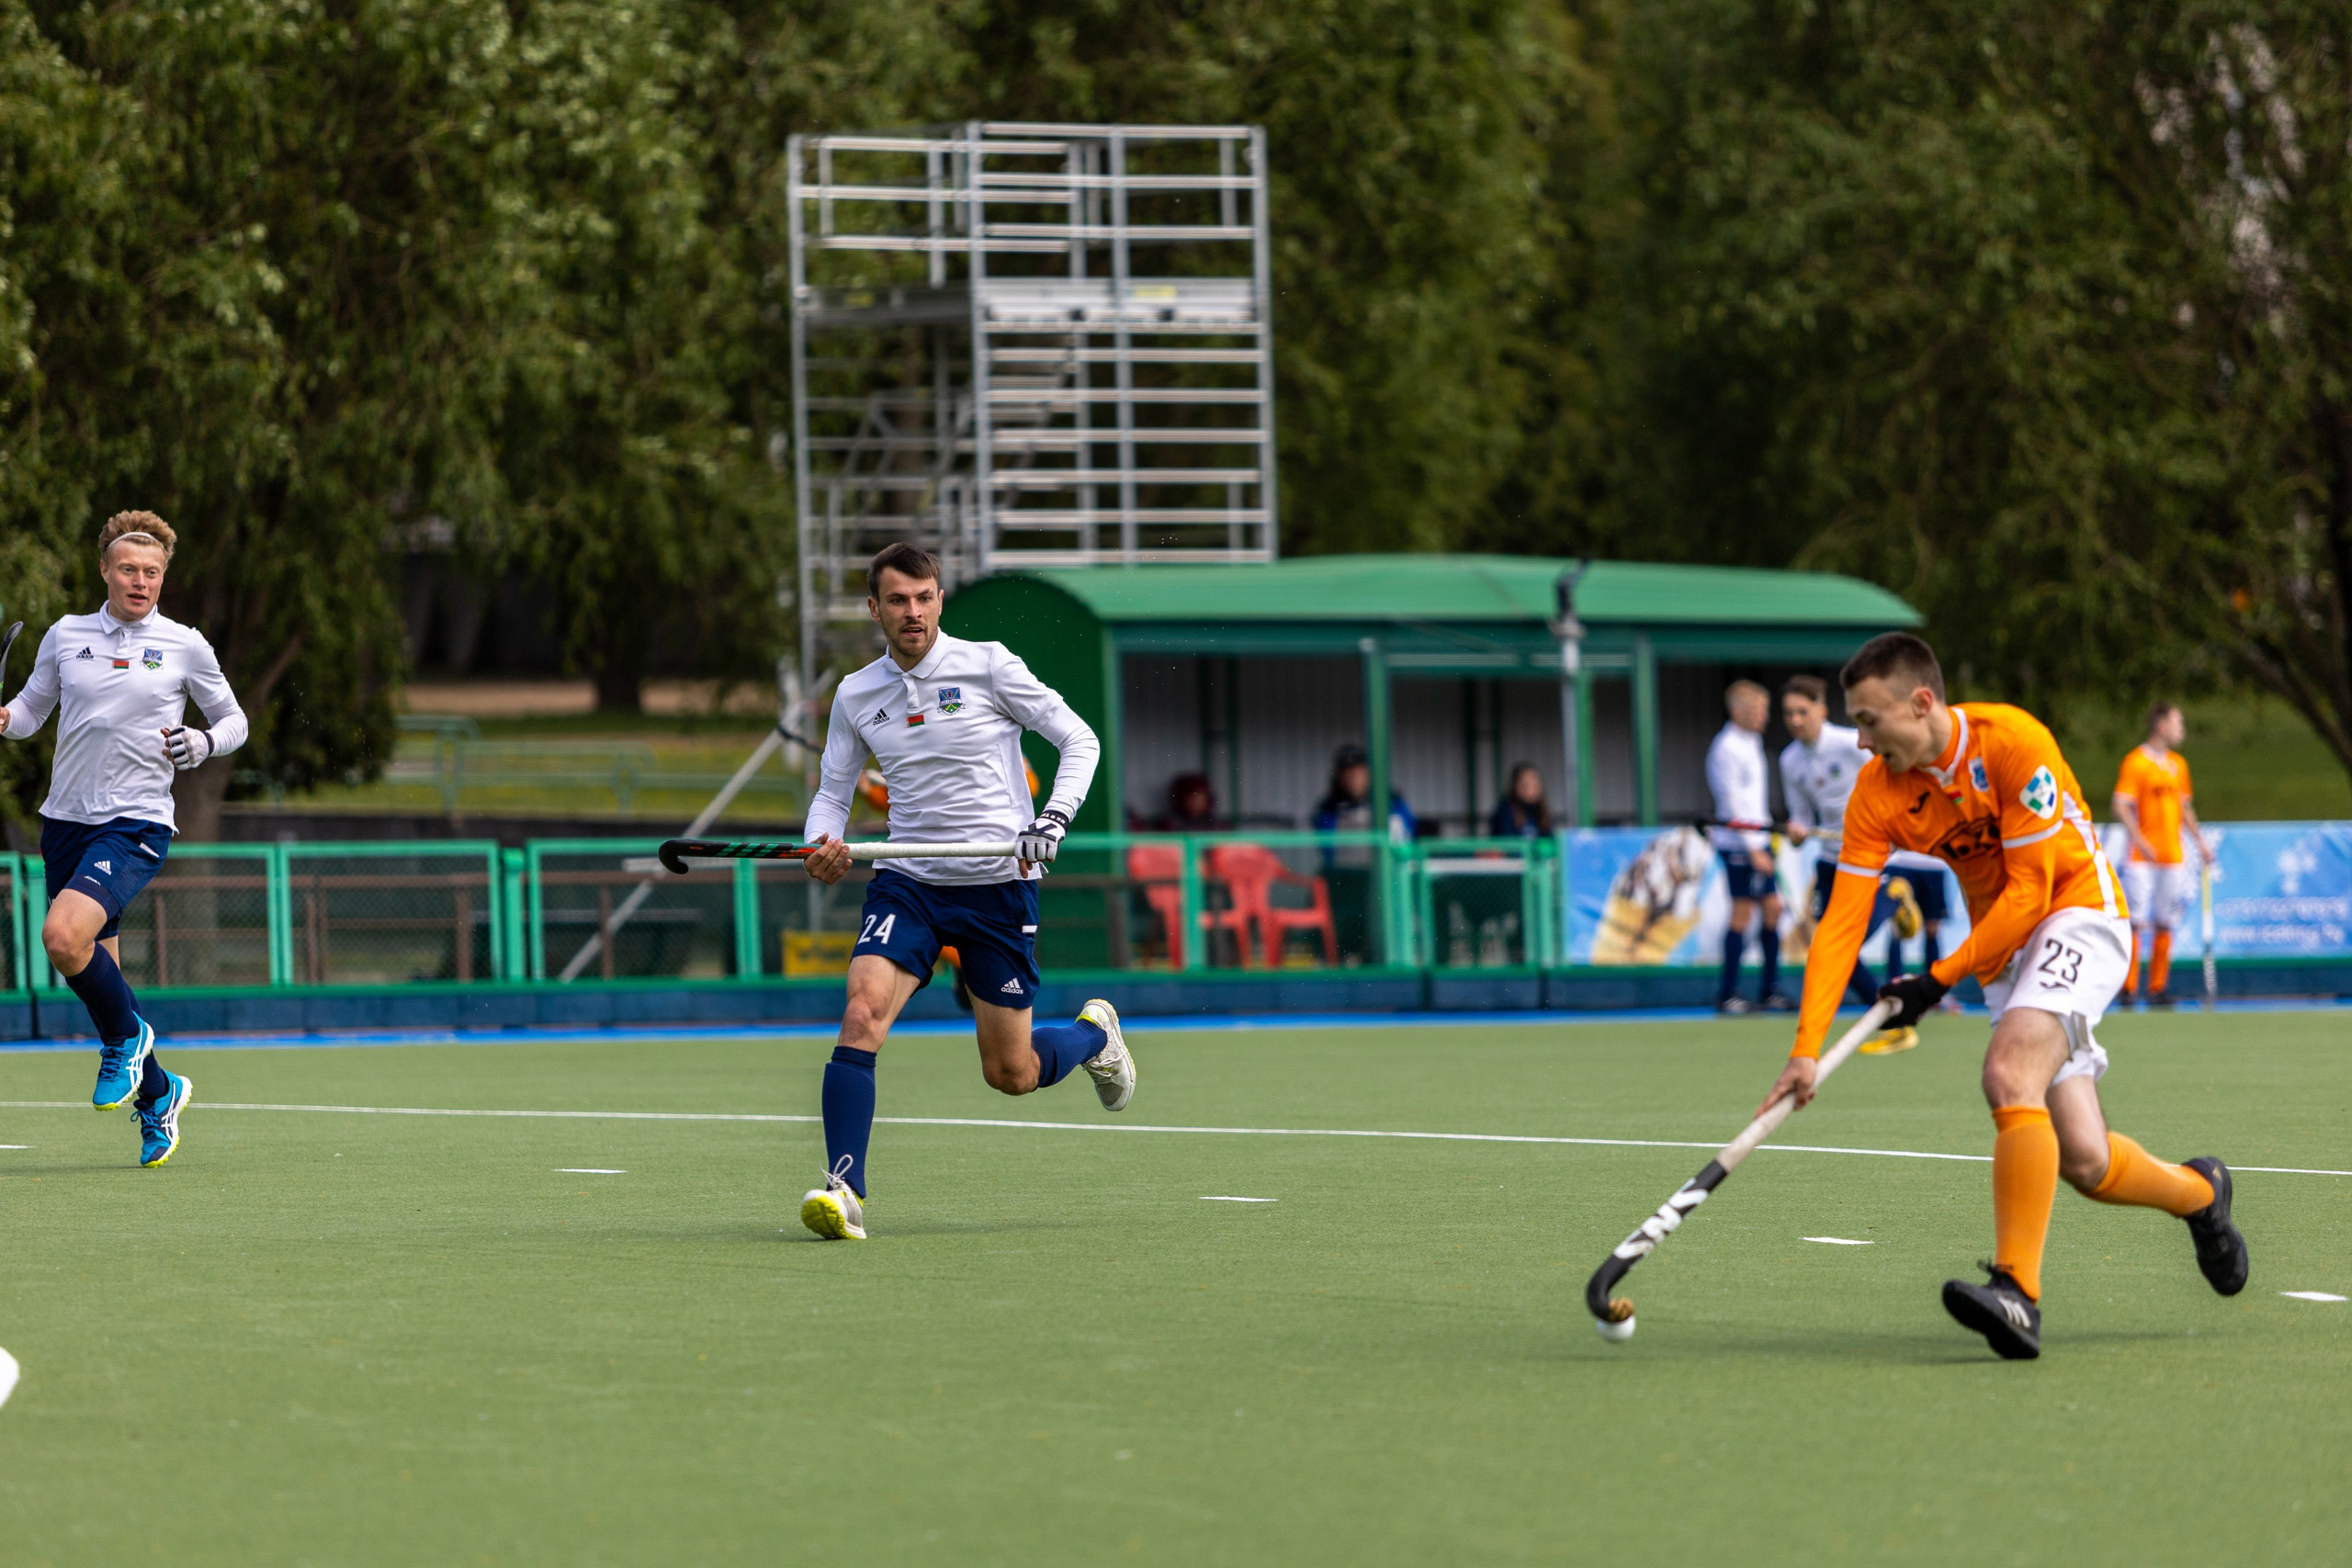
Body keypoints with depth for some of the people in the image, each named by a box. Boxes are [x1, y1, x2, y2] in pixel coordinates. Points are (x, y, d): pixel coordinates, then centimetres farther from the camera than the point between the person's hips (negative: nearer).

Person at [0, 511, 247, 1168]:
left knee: (64, 936, -27)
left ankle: (126, 1036, -1)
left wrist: (204, 742, -11)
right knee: (97, 974, 7)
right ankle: (157, 1094, 27)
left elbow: (233, 720, 11)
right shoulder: (66, 636, 8)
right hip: (66, 819, 4)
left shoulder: (184, 646, 1)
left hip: (136, 824, -4)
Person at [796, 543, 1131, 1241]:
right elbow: (832, 793, 14)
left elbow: (1079, 740, -2)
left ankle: (1093, 1032, 38)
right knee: (862, 1012, -24)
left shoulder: (987, 665, -6)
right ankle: (844, 1191, -23)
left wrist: (1053, 818, -18)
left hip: (999, 884, -2)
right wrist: (824, 847, -9)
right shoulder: (856, 695, 5)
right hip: (908, 881, 2)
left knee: (1011, 1074, 3)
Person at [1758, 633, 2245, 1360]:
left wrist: (1939, 980, -21)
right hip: (2001, 943, 6)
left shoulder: (2013, 742, -23)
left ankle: (2017, 1292, -35)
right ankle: (2199, 1193, 31)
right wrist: (1806, 1050, -21)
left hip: (2077, 912, -6)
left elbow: (2029, 893, -21)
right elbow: (1841, 925, -11)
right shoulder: (1876, 795, -7)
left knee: (2010, 1073, -31)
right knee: (2083, 1162, -2)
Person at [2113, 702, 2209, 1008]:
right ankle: (2128, 986, -6)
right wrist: (2140, 840, -23)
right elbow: (2120, 805, -13)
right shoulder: (2136, 762, -7)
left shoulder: (2178, 764, 15)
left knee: (2165, 924, 5)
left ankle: (2157, 987, 10)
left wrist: (2199, 842, 18)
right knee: (2137, 922, -10)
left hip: (2173, 856, 6)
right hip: (2143, 857, -6)